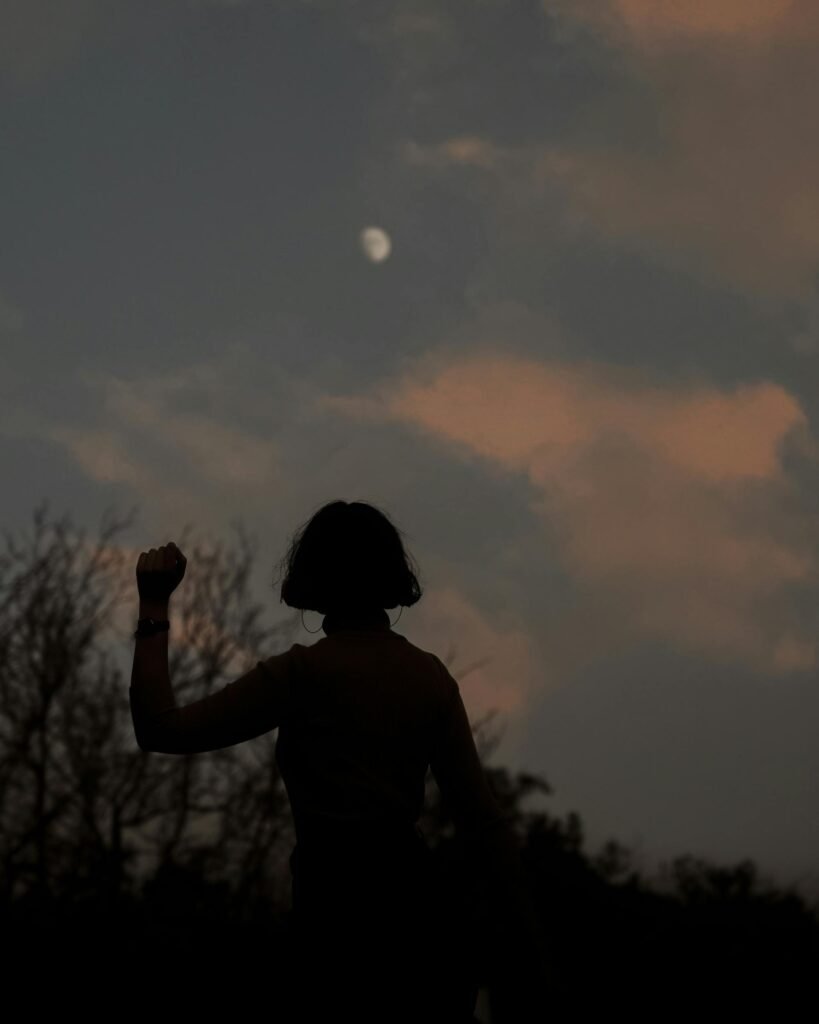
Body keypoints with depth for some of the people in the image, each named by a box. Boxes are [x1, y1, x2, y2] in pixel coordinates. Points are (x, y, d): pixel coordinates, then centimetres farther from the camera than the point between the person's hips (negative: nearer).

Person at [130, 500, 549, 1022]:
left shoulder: (305, 672, -7)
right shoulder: (429, 675, 9)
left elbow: (162, 730, -7)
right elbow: (483, 817, 7)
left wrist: (154, 607, -1)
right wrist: (523, 933, 12)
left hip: (341, 908, -6)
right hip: (423, 904, 6)